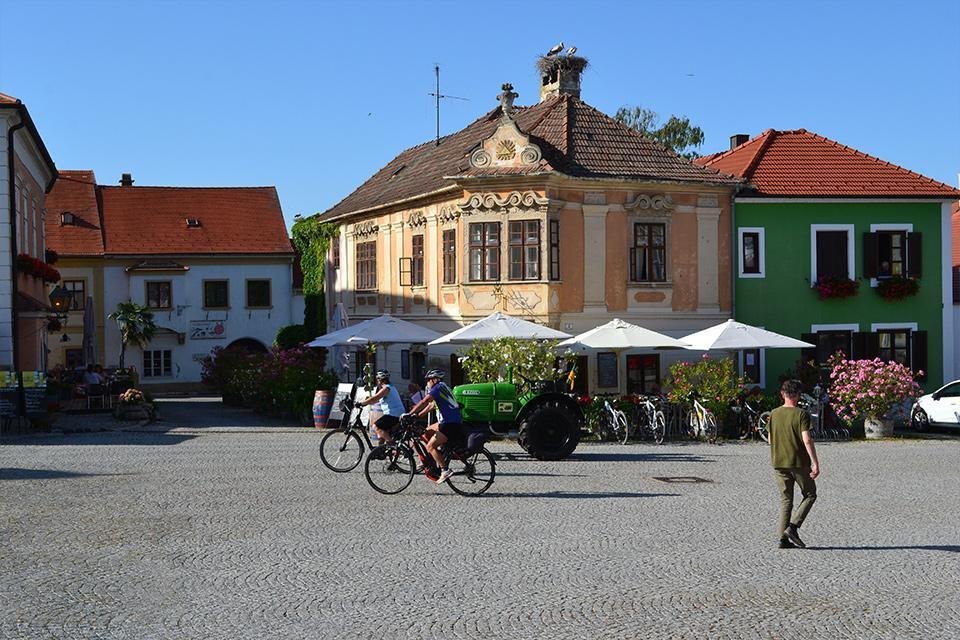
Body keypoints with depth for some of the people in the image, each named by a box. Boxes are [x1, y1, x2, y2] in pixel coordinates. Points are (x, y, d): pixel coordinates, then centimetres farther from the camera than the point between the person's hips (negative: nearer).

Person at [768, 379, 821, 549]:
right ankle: (792, 527, -3)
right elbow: (807, 440, -18)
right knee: (810, 495, 13)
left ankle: (783, 538, 3)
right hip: (799, 462, -4)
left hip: (779, 463, 5)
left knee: (785, 500, 10)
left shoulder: (774, 414, 4)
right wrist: (815, 463, -17)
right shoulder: (801, 414, -11)